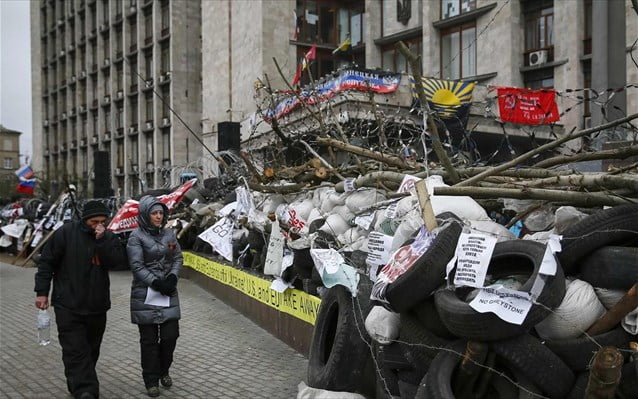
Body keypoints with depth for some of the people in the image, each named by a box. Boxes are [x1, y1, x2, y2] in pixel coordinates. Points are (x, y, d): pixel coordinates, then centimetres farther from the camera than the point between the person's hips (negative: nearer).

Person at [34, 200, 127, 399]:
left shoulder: (109, 238, 1)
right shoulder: (65, 233, -6)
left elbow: (118, 262, -12)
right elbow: (46, 262, -3)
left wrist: (102, 241, -21)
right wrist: (41, 291, -7)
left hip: (97, 306, 4)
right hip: (68, 306, -4)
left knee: (91, 350, 14)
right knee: (76, 351, -11)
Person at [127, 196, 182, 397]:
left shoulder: (169, 233, 7)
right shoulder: (136, 236, -7)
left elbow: (178, 258, 7)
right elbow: (137, 266, -12)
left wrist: (172, 278, -9)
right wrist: (156, 283, -17)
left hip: (169, 292, 4)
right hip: (145, 294, -4)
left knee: (171, 335, 4)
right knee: (149, 339, 4)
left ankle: (163, 371, 29)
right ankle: (151, 380, 19)